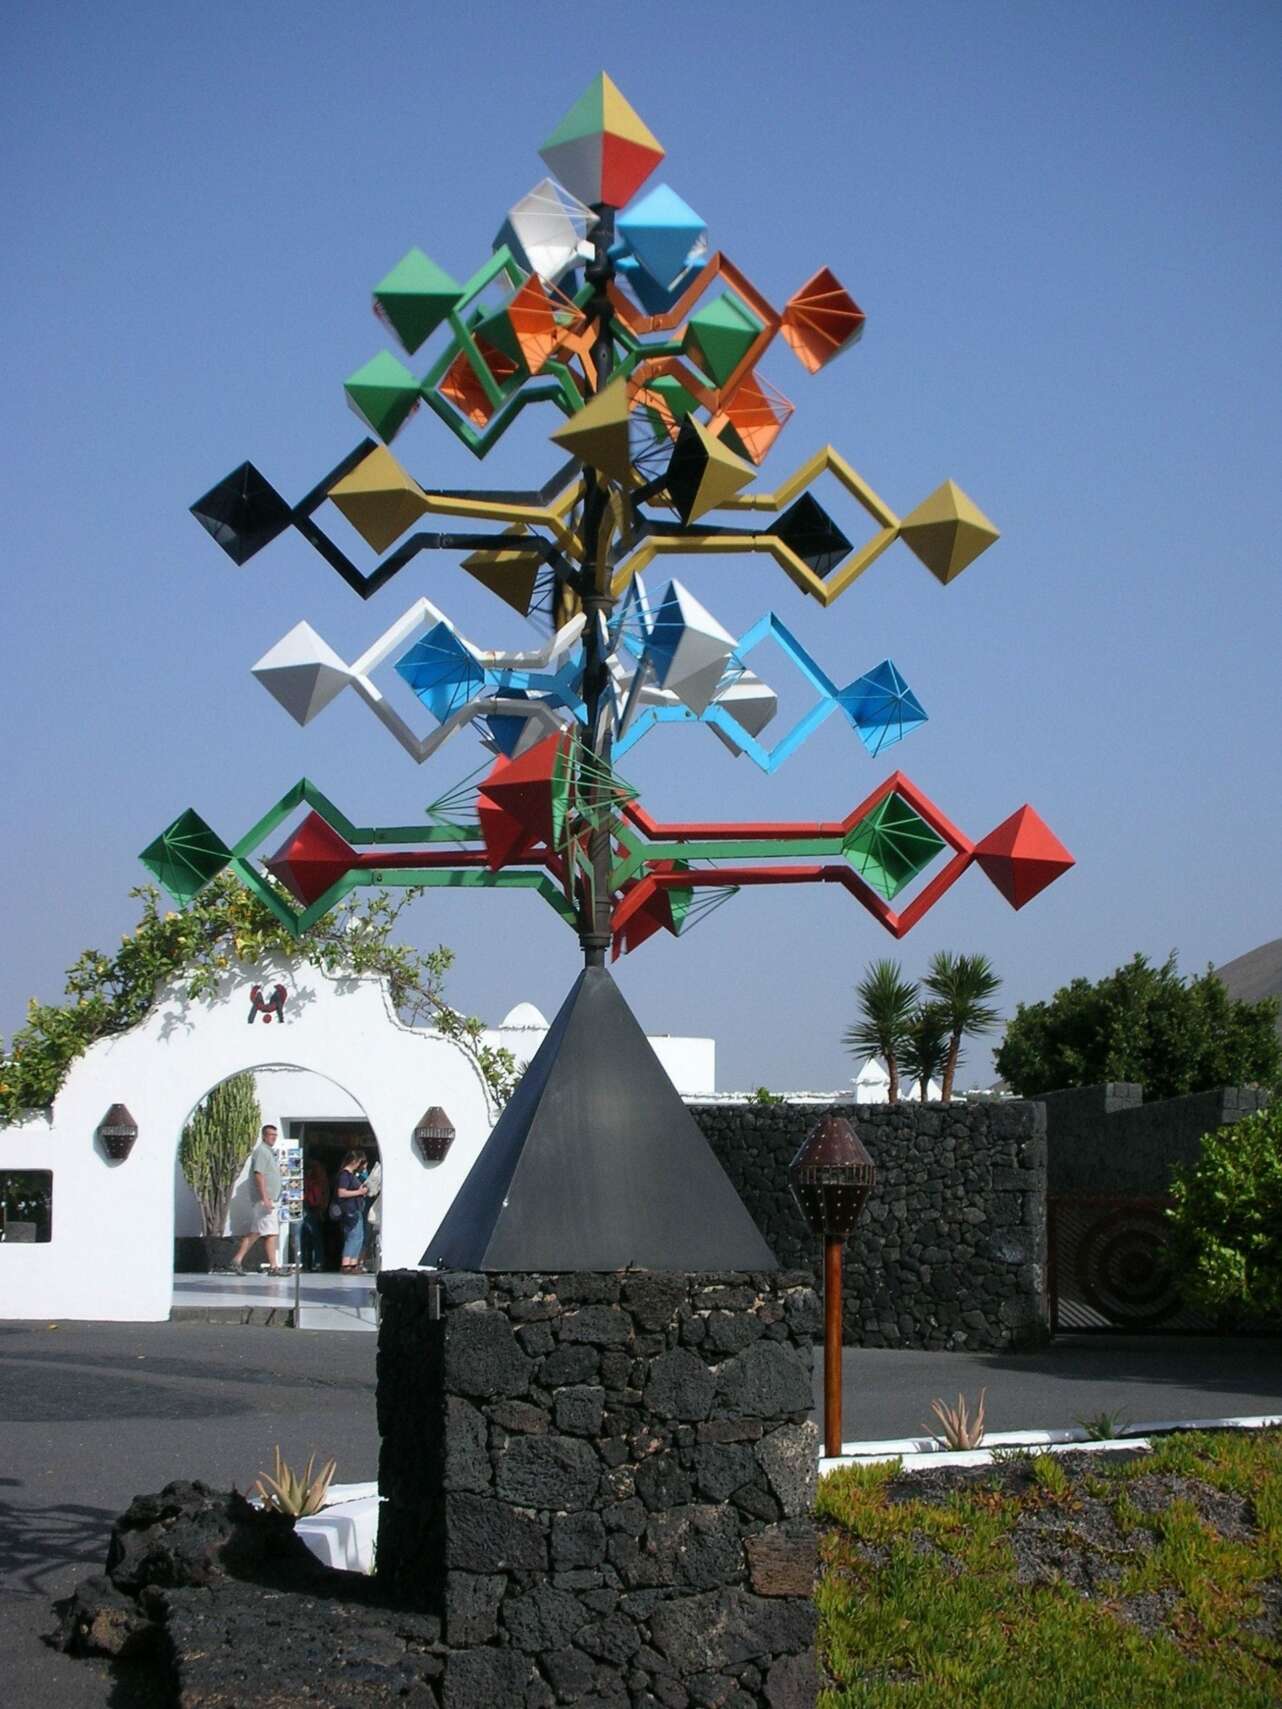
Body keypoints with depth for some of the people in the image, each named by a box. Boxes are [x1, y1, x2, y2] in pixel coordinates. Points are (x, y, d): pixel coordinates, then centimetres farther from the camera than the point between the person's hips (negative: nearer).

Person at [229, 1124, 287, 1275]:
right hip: (264, 1199, -10)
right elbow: (259, 1175, -19)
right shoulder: (261, 1151, -10)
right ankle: (273, 1267, -6)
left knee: (255, 1233, 10)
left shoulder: (269, 1151, 20)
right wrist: (265, 1198, -24)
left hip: (268, 1199, 10)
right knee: (271, 1232, -8)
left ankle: (237, 1261, 10)